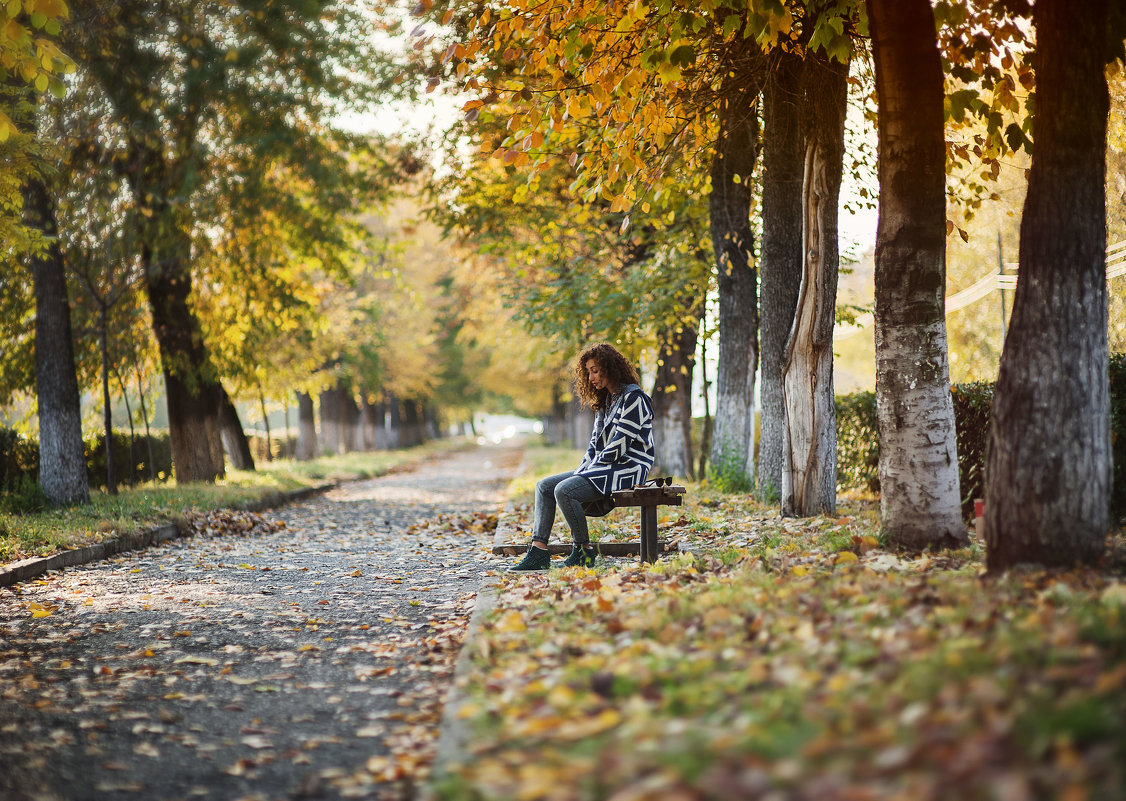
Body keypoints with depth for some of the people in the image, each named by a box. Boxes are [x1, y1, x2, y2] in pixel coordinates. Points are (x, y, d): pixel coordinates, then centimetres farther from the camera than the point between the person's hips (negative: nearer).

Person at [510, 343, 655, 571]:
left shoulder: (632, 397, -11)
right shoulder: (605, 400, 19)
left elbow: (620, 445, -17)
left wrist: (590, 468, -10)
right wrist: (583, 469, 3)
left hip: (628, 468, -10)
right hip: (603, 467, 10)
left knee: (564, 490, -26)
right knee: (544, 486, 1)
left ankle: (584, 552, -14)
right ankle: (538, 550, -8)